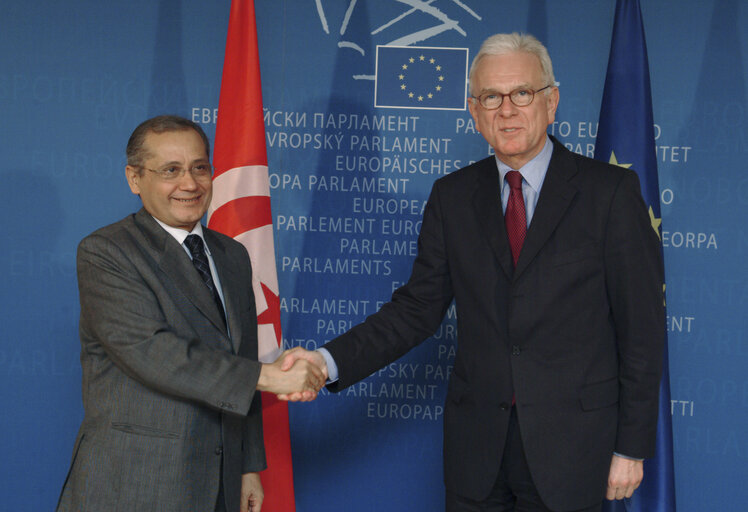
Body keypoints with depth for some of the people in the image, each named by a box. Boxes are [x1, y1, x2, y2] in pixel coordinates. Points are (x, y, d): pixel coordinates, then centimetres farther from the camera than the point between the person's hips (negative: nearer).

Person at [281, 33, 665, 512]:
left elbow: (642, 326, -4)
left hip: (570, 446, -3)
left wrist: (632, 447, -5)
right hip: (476, 445, 3)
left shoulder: (610, 190, -4)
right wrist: (330, 361, -11)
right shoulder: (452, 196, 6)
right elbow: (418, 308, 4)